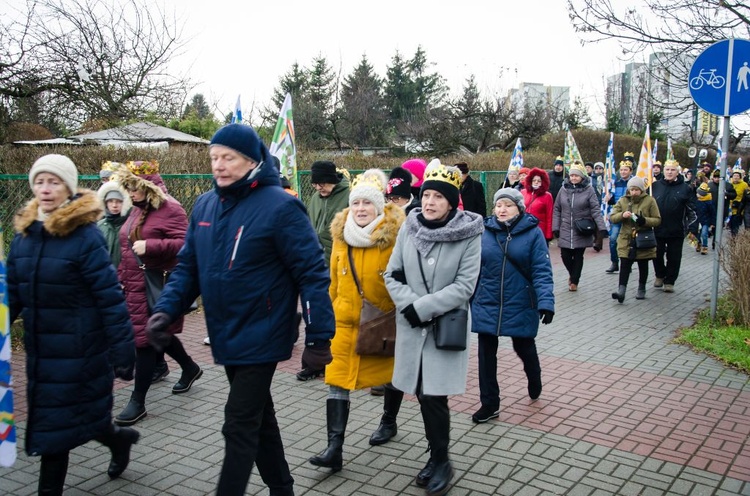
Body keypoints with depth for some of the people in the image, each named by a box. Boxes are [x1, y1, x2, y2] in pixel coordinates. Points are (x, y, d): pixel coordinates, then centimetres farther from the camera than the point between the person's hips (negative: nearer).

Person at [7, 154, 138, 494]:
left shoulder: (86, 236, -15)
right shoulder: (23, 235, 4)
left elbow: (110, 299, -16)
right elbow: (12, 294, 11)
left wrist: (123, 353, -16)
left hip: (78, 350, -6)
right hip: (40, 350, 6)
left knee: (55, 426, 4)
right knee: (50, 422, 14)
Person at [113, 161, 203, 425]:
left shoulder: (170, 209, -12)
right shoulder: (137, 210, 15)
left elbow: (185, 244, -21)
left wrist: (150, 246, -27)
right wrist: (121, 277, 19)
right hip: (135, 286, 9)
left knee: (146, 340, -3)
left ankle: (138, 401, 8)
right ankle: (190, 368, 42)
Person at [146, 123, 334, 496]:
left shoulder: (279, 206, -16)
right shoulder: (204, 206, 5)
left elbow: (312, 273, -16)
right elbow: (188, 267, 10)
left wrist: (319, 337, -18)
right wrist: (167, 309, -6)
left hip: (260, 337, -7)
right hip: (226, 337, 7)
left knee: (239, 427, -1)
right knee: (258, 417, 20)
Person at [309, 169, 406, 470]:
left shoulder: (394, 236, -14)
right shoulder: (341, 236, 1)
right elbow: (334, 281, 11)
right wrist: (329, 313, 16)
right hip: (345, 322, 3)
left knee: (392, 375, 18)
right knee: (337, 382, -4)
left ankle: (389, 422, 44)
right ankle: (334, 448, -1)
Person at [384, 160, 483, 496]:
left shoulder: (469, 234, -9)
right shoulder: (409, 228, 1)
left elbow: (464, 286, -13)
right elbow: (392, 275, 3)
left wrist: (422, 307, -17)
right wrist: (409, 306, -14)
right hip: (411, 326, 4)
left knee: (433, 396, -4)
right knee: (422, 394, 9)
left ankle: (441, 461, 17)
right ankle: (437, 456, 28)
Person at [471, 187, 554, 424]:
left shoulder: (532, 233, -9)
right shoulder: (484, 232, -2)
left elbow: (542, 271, -14)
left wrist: (545, 301, -24)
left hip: (520, 306, -2)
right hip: (487, 305, 2)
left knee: (524, 348, 18)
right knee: (486, 353, 5)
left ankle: (534, 380, 50)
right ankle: (489, 404, 20)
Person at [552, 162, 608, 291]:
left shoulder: (588, 190, -4)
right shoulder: (563, 190, 4)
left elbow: (596, 210, -7)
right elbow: (557, 210, 7)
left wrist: (602, 228, -15)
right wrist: (555, 227, 1)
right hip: (566, 230, 2)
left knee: (578, 256, 4)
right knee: (565, 255, 1)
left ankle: (574, 281, 21)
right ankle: (572, 274, 31)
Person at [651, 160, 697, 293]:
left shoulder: (685, 188, 0)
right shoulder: (655, 186, 4)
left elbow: (691, 210, 2)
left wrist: (690, 227, -2)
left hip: (676, 231, -1)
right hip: (657, 229, 2)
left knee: (674, 257, 5)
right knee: (657, 255, 10)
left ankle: (669, 281, 17)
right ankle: (659, 276, 32)